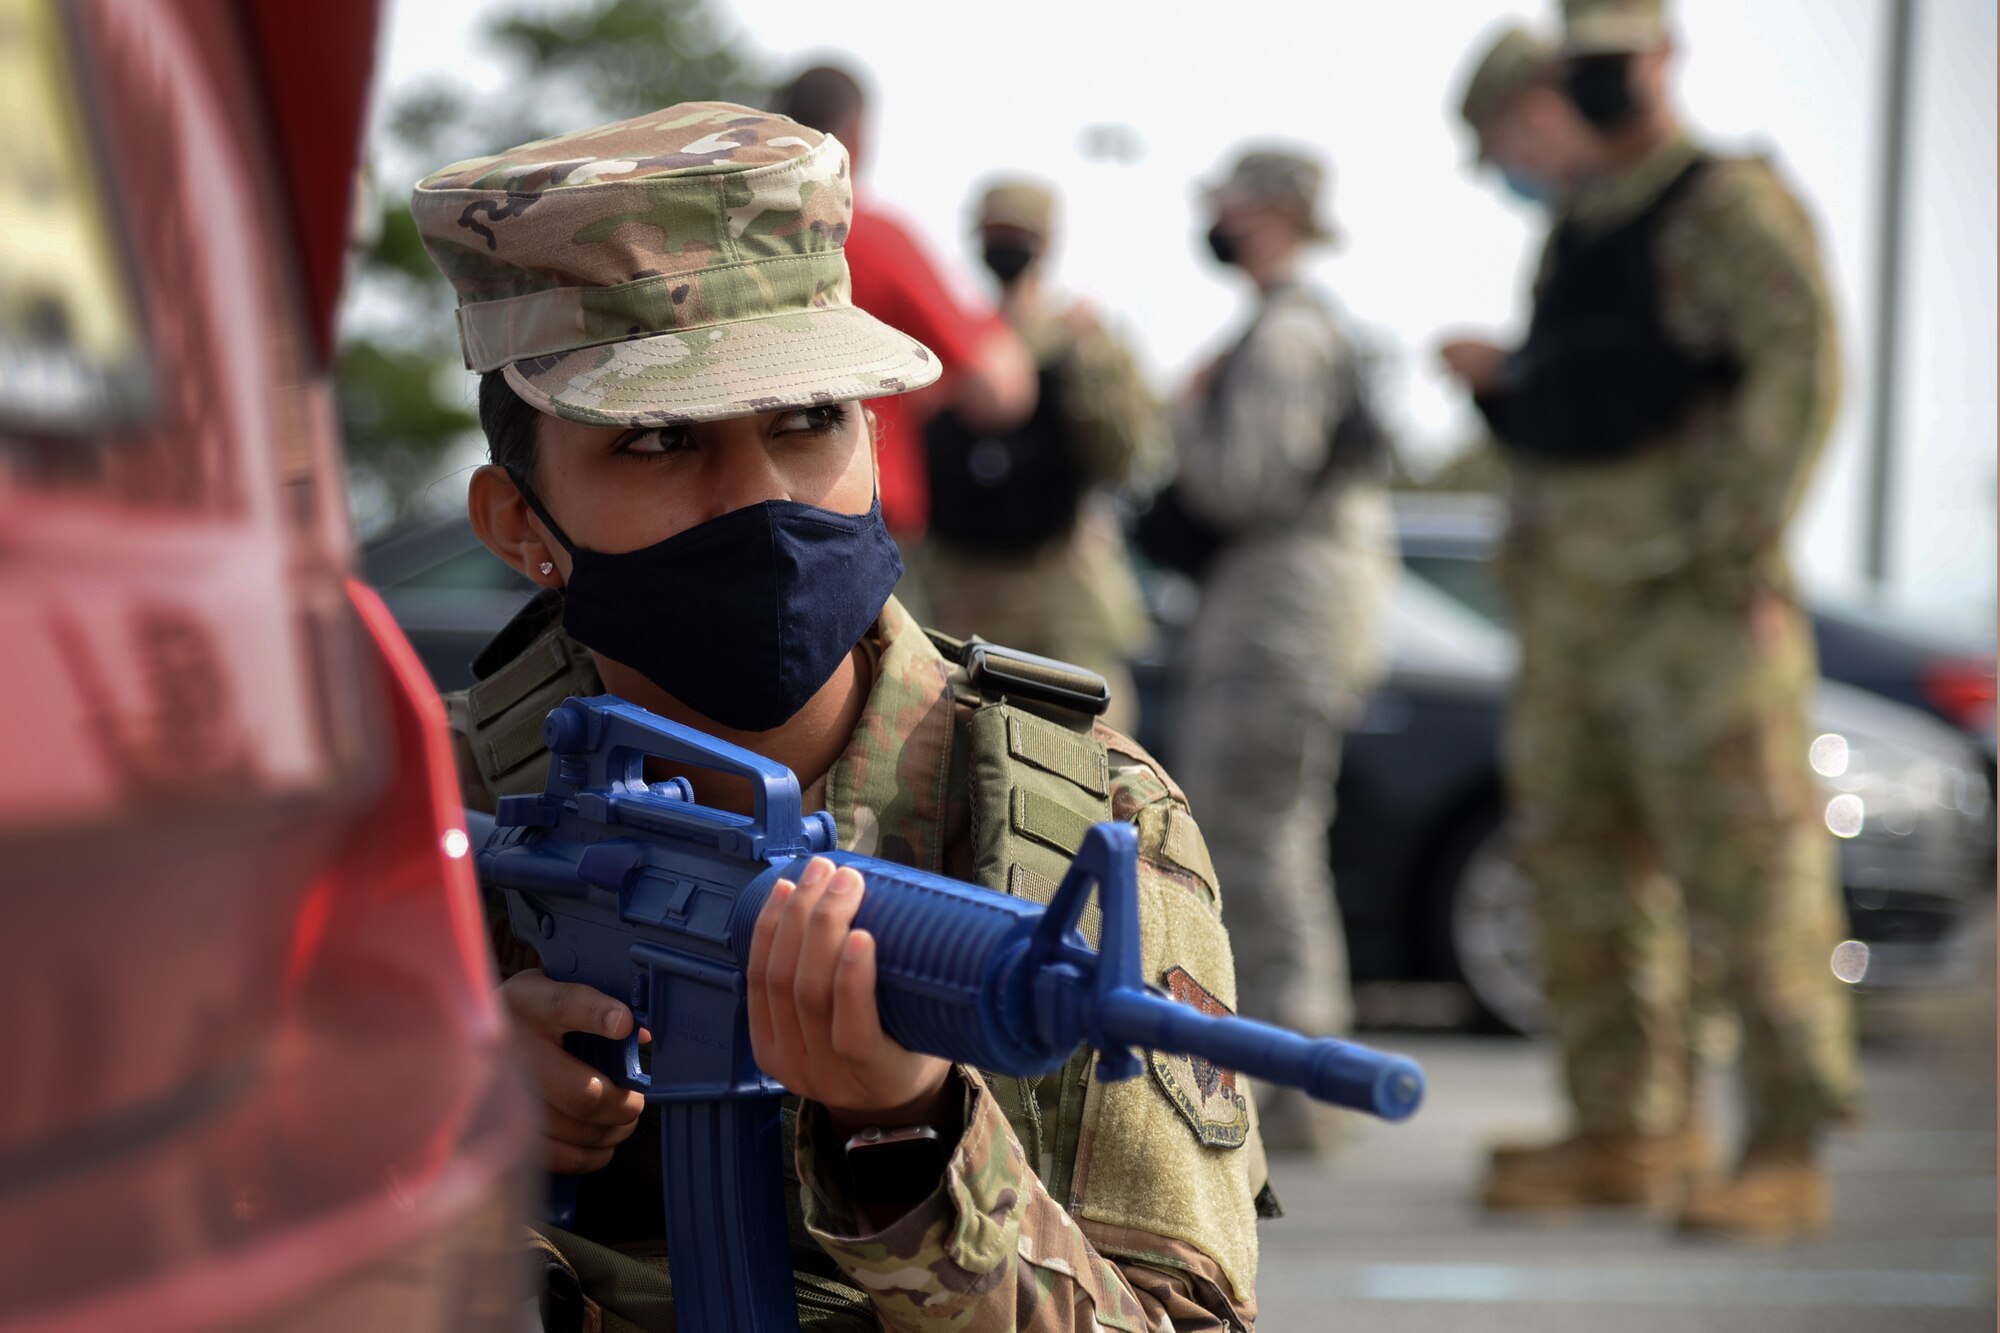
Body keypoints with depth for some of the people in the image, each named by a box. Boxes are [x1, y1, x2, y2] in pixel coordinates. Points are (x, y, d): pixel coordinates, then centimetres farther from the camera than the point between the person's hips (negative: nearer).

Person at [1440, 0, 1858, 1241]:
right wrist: (1496, 380, 5)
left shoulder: (1730, 205, -5)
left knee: (1744, 864, -9)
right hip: (1572, 601, 9)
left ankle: (1790, 1152, -7)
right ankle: (1627, 1135, 16)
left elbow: (1800, 363, -15)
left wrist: (1744, 549, -19)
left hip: (1689, 597, -9)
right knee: (1584, 864, 9)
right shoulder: (1578, 232, 20)